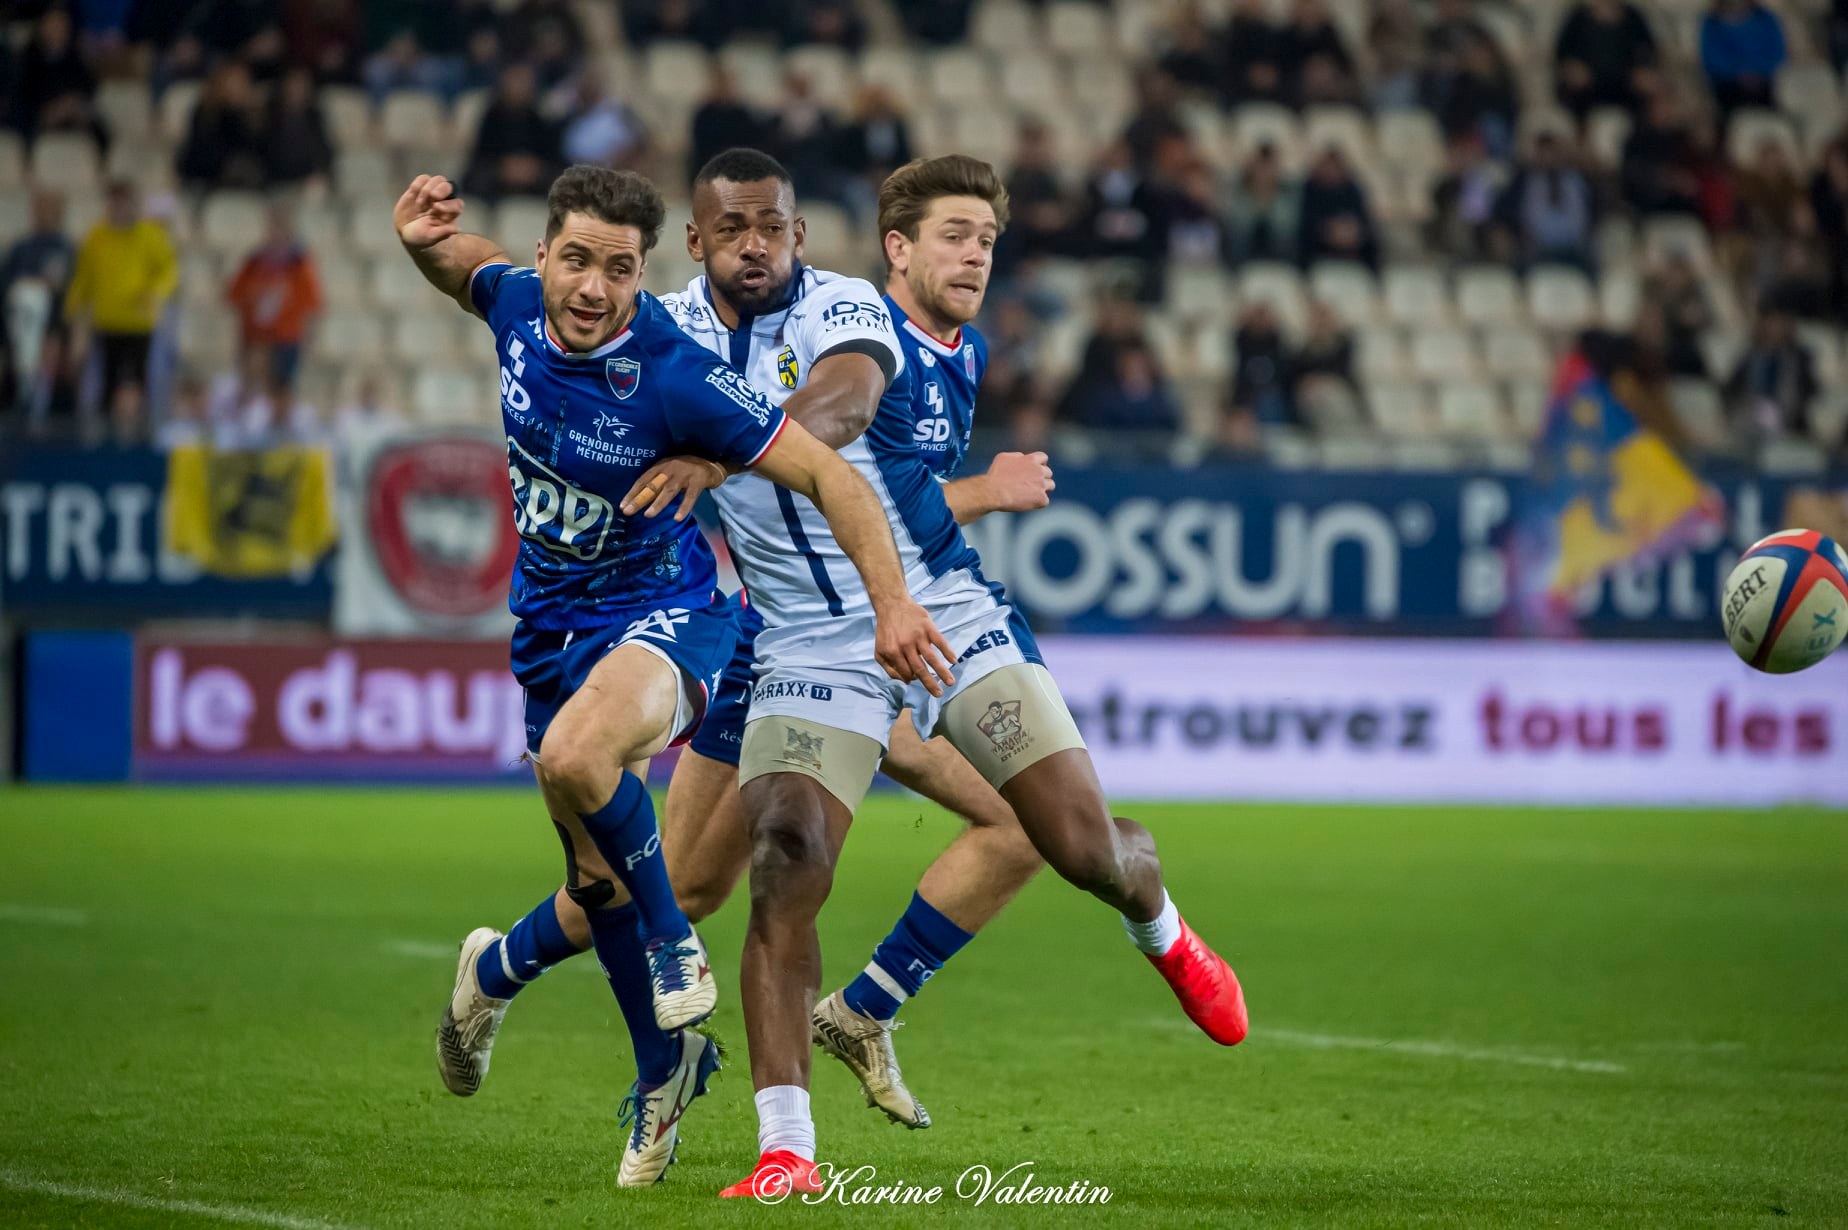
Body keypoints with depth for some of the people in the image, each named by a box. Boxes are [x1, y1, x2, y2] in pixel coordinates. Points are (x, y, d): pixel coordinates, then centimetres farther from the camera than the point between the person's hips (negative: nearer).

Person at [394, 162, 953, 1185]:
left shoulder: (676, 378, -27)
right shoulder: (518, 305, -10)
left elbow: (824, 472, -22)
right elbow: (468, 268, 15)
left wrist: (891, 600, -31)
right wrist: (424, 241, -8)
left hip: (662, 616, -6)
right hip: (550, 627, 6)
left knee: (575, 757, -37)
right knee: (593, 865, 13)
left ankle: (673, 942, -12)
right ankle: (669, 1058, 34)